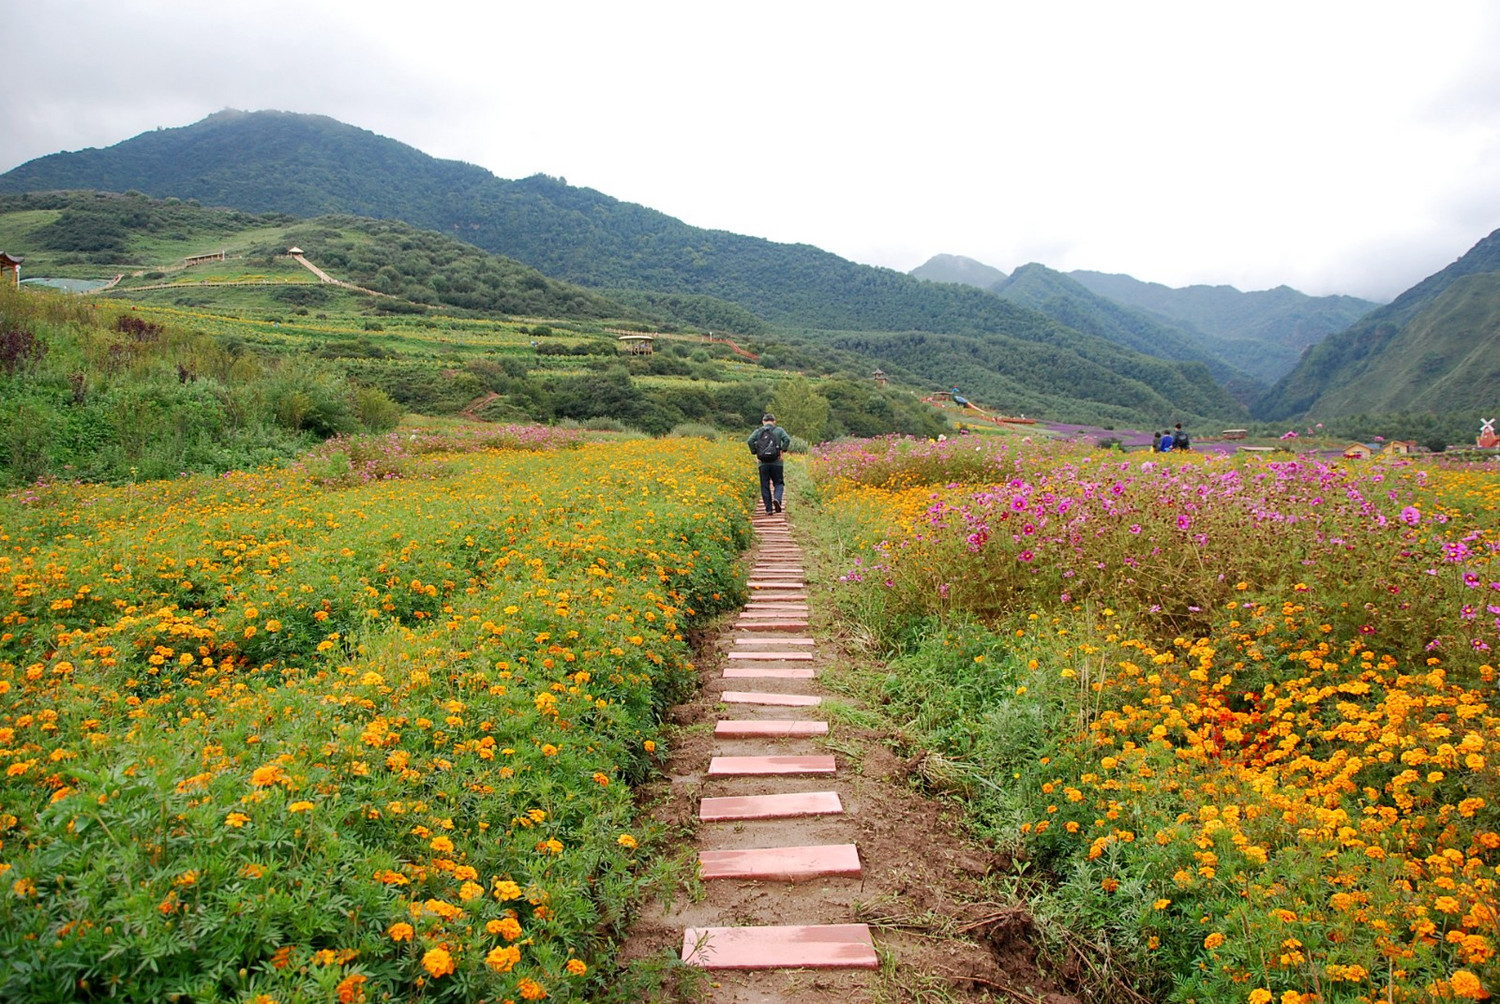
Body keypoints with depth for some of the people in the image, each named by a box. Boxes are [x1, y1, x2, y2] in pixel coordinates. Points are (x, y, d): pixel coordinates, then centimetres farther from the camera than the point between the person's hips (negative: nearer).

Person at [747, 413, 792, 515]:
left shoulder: (758, 431, 8)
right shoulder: (779, 430, 5)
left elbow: (749, 441, -7)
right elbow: (787, 439, -11)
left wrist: (755, 453, -1)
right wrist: (782, 451, -3)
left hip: (763, 463, 1)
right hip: (776, 462, -1)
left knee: (765, 486, 7)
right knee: (778, 483, 10)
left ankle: (769, 509, 4)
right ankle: (777, 499, -18)